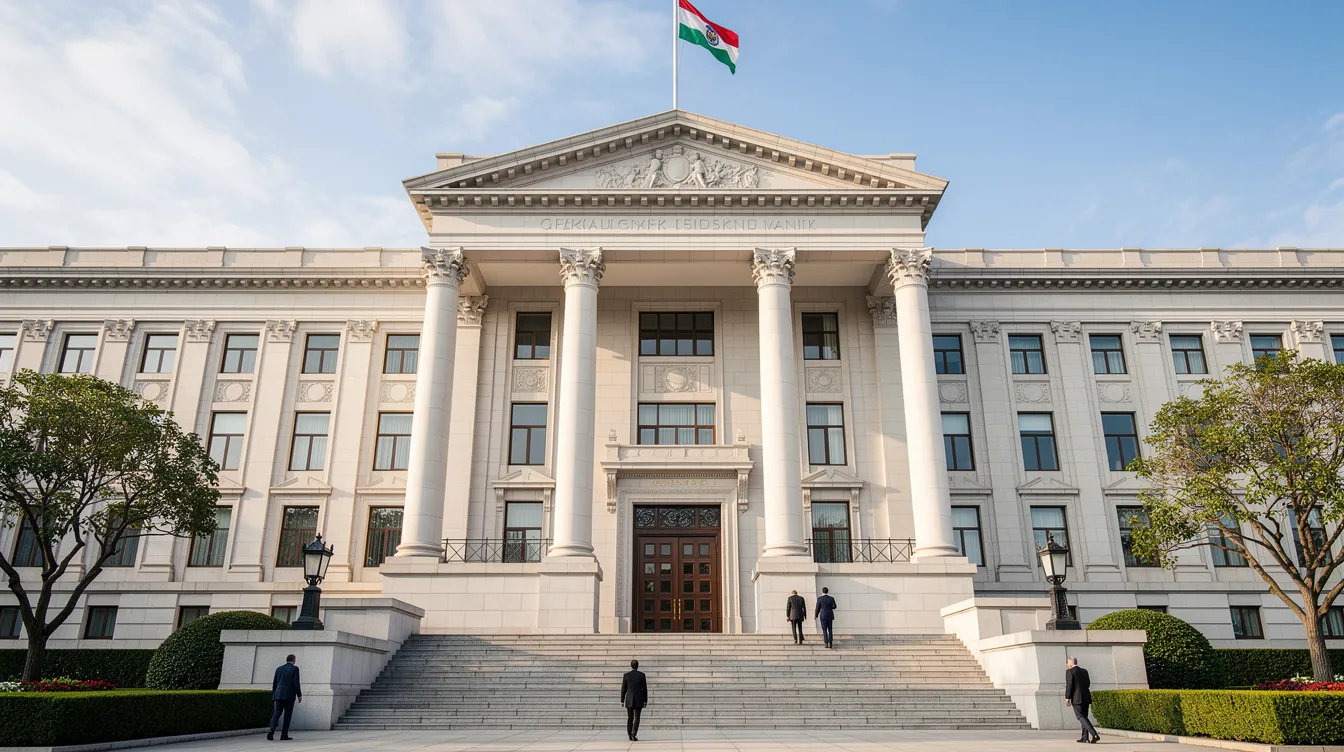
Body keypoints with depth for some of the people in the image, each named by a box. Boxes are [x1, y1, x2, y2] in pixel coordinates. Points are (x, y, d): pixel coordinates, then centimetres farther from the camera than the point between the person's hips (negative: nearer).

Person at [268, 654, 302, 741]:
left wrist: (273, 695, 22)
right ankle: (284, 735, 2)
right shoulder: (295, 669, -3)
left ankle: (271, 731, -17)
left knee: (276, 714, 4)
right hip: (289, 695, -4)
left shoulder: (279, 668, 12)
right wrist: (299, 695, -5)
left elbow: (274, 683, 14)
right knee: (287, 715, 3)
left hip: (279, 695, 4)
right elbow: (296, 683, -9)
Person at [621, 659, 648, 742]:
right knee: (637, 718, 0)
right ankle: (634, 735, -12)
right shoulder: (641, 675, -3)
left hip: (629, 700, 2)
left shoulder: (626, 675, 0)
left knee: (630, 718, 11)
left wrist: (622, 701, 8)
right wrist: (645, 700, 7)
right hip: (639, 700, -1)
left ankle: (630, 735, 15)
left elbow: (623, 689, 2)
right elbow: (645, 688, -1)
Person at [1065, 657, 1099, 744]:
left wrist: (1067, 698, -7)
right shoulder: (1084, 671, 12)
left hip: (1076, 698, -7)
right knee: (1084, 717, 15)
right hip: (1086, 697, 7)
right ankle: (1085, 737, 15)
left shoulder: (1069, 672, -8)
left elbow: (1069, 685, -12)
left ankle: (1094, 735, -19)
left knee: (1081, 717, -5)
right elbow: (1088, 684, 17)